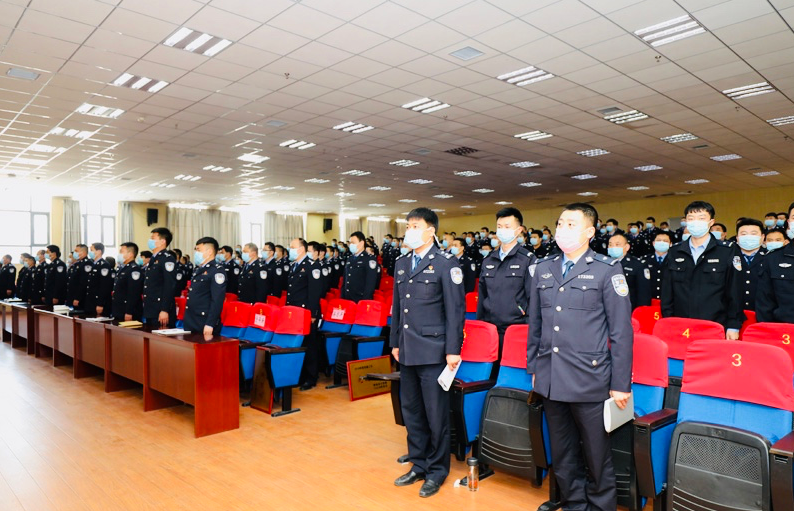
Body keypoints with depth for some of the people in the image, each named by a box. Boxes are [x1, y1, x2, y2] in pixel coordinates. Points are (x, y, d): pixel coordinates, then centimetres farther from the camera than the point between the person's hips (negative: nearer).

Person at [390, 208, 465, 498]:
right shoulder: (401, 264, 12)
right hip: (408, 351, 7)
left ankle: (437, 470, 21)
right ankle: (418, 464, 31)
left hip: (433, 351, -6)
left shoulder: (445, 264, -7)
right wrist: (395, 342, 15)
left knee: (436, 414, 3)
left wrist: (453, 350, -13)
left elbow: (455, 309, -10)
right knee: (411, 410, 15)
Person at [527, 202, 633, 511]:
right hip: (550, 379, 5)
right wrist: (533, 367, 14)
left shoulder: (607, 270, -3)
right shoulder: (543, 269, 9)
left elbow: (621, 332, -5)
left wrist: (620, 384, -7)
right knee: (562, 456, 17)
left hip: (588, 380, -4)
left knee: (597, 457, 8)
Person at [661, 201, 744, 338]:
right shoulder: (675, 253, 10)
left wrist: (733, 326, -3)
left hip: (716, 328, -2)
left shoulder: (728, 251, 3)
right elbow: (667, 292, 11)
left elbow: (735, 292, 1)